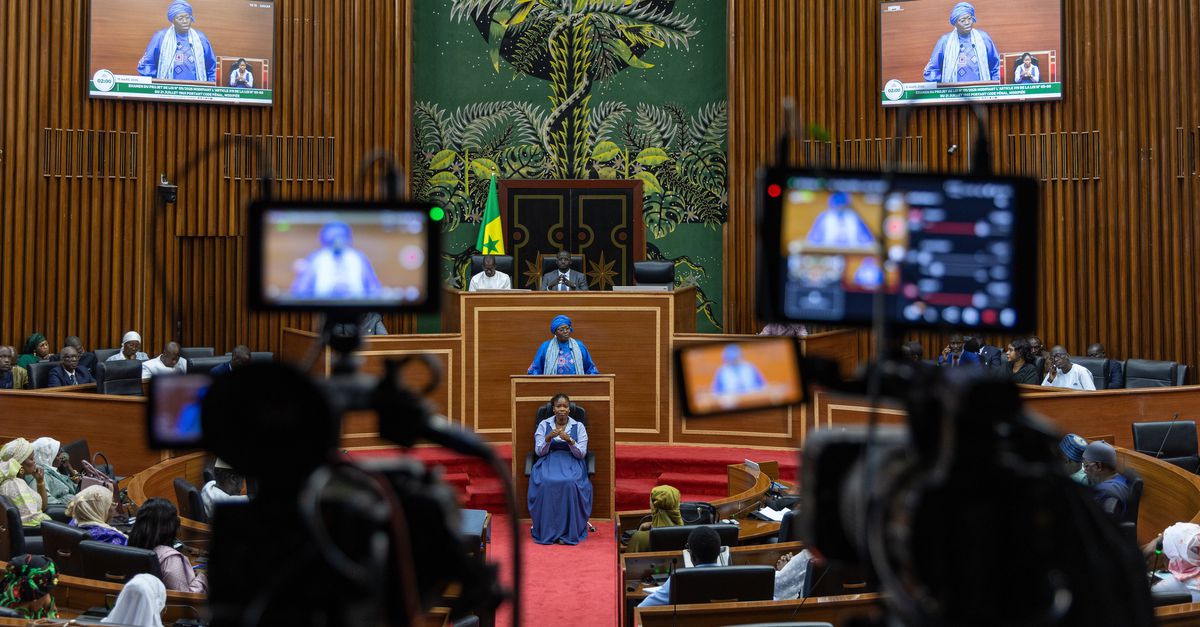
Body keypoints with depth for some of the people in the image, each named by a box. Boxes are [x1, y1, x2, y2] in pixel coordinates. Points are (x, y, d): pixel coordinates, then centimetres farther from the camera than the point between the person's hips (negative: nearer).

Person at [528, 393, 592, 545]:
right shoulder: (544, 425, 6)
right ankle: (547, 530, -27)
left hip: (571, 462, 0)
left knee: (570, 483, -36)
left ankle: (569, 531, -28)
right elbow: (539, 452, 1)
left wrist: (570, 440, -20)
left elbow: (581, 454, -2)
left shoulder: (579, 426, 5)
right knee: (546, 483, -35)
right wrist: (548, 438, -18)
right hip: (548, 461, 1)